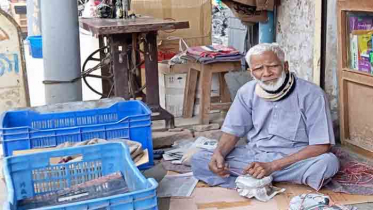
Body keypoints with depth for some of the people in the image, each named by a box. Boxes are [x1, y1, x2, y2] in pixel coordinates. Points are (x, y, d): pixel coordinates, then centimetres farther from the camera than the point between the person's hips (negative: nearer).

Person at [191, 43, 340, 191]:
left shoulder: (311, 95, -15)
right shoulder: (247, 92, -1)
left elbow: (322, 146, -17)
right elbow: (233, 131, 6)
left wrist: (273, 166, -25)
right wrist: (218, 153, -19)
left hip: (295, 159, -2)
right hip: (253, 155, 3)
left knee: (329, 162, -35)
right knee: (199, 160, -14)